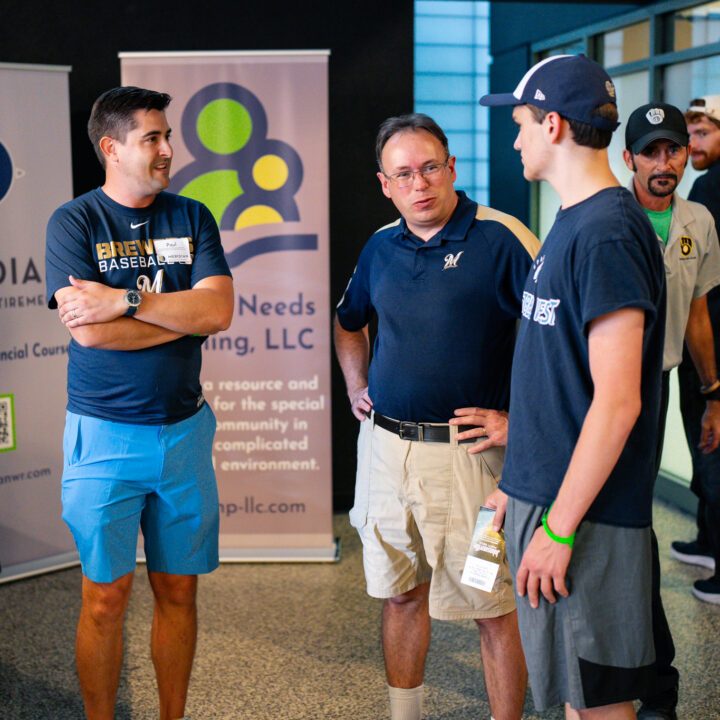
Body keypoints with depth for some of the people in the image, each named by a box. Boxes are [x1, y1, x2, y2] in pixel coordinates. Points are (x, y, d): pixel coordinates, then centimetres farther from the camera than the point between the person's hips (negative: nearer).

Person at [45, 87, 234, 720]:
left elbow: (219, 310, -8)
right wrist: (184, 316, -10)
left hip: (184, 430, 3)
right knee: (106, 598, 3)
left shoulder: (191, 218, 7)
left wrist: (126, 300, -15)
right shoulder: (73, 223, -3)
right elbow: (89, 331, -16)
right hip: (104, 435, -3)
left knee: (179, 590, 11)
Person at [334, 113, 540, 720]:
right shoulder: (381, 247, 9)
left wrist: (518, 419, -15)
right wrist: (357, 390, 16)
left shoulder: (500, 238, -10)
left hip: (464, 452, -6)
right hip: (384, 446, 6)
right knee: (400, 594, 17)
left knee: (492, 608, 2)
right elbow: (349, 323, 28)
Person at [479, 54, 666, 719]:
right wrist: (520, 483, 18)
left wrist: (557, 527, -20)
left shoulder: (606, 234, -18)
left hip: (587, 513, -9)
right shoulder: (573, 223, 12)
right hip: (547, 493, 9)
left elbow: (617, 402, -23)